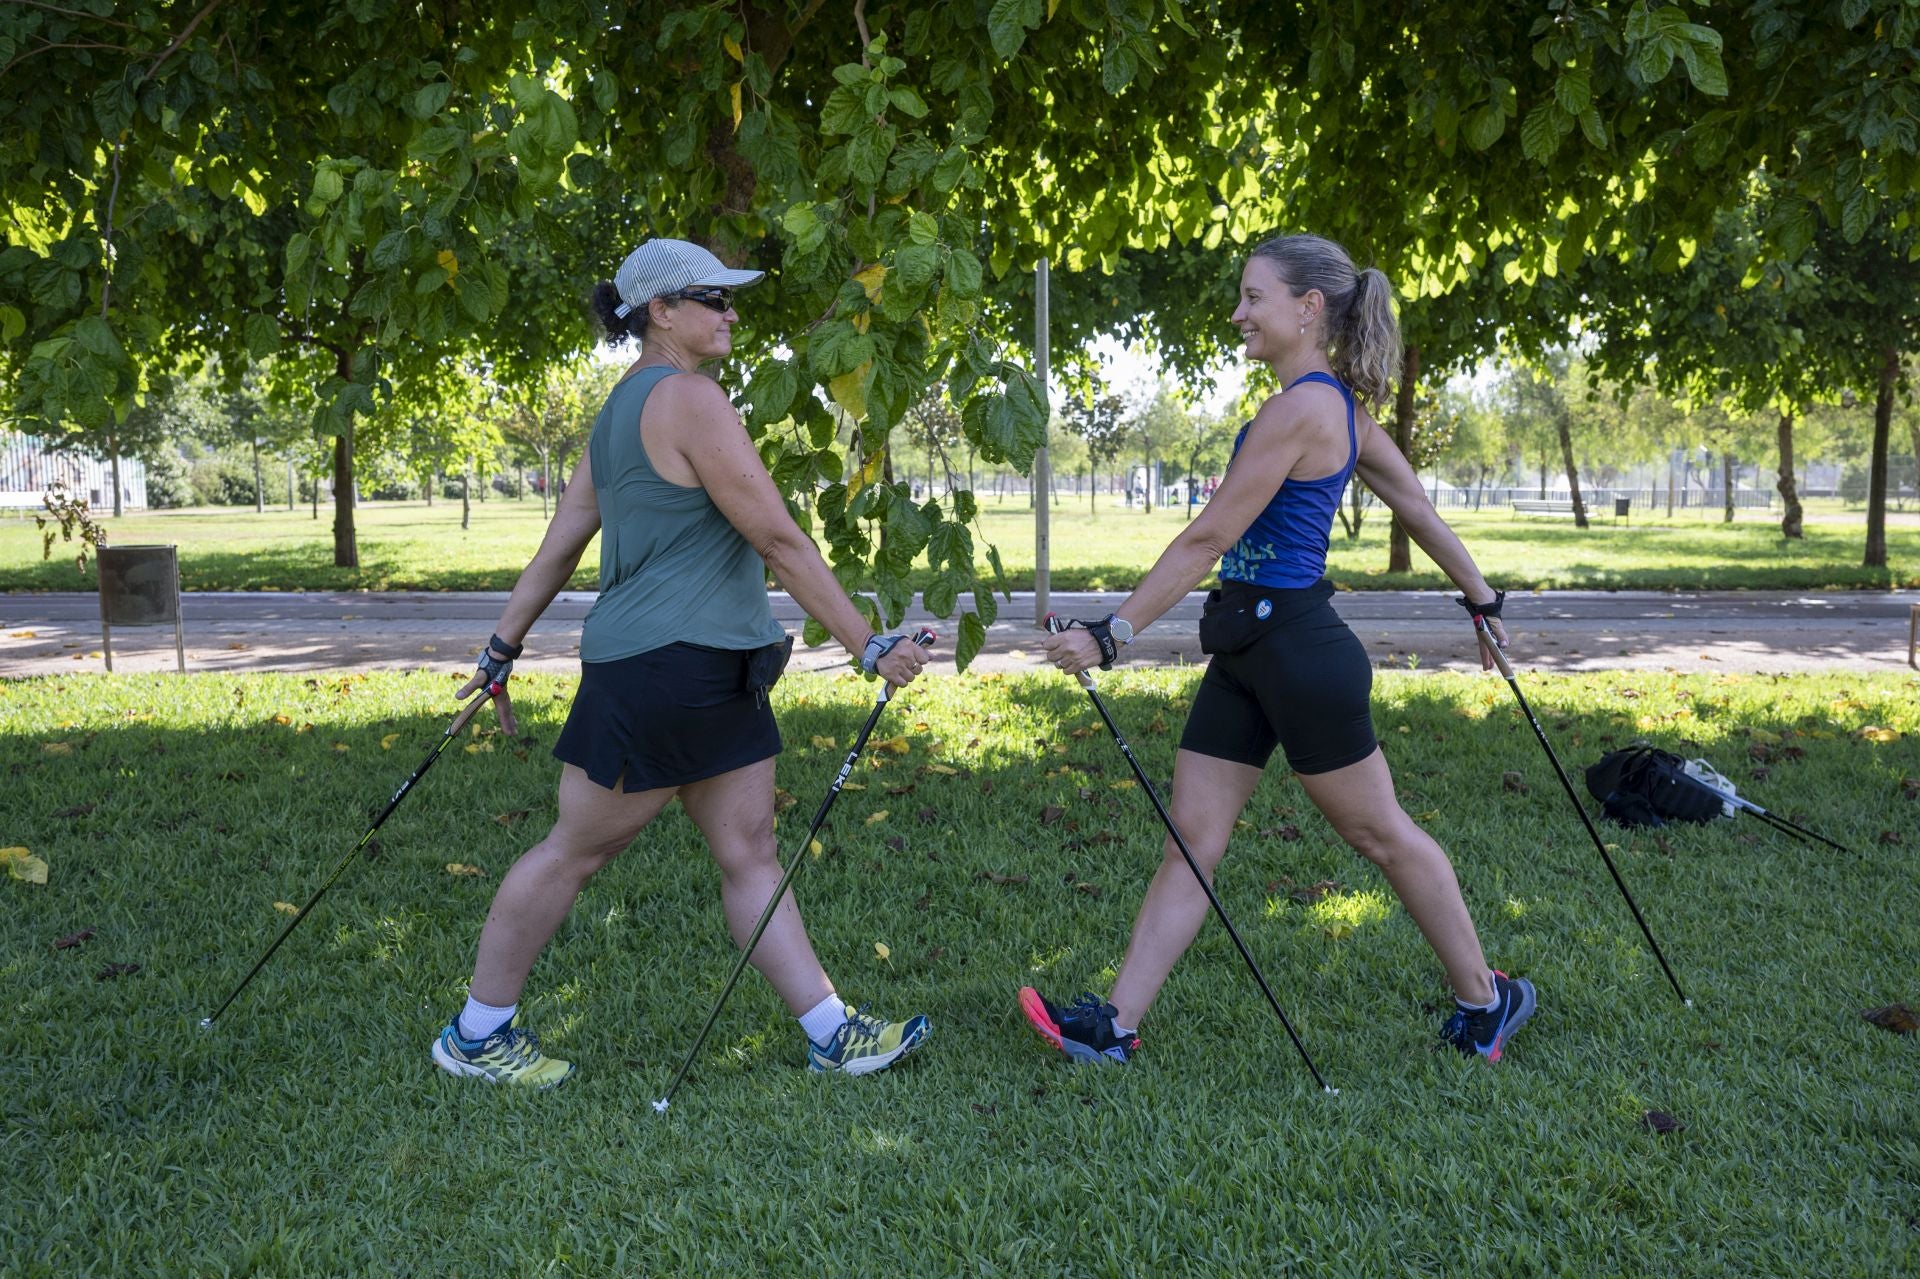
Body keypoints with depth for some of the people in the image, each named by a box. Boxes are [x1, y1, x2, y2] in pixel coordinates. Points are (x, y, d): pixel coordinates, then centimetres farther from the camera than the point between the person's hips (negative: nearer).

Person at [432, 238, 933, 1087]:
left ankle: (833, 1034, 14)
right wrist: (869, 645, -15)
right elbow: (780, 541, -18)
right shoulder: (688, 398, -15)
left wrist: (501, 648, 19)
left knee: (749, 853, 9)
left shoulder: (623, 406, 14)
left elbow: (561, 542, 16)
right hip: (661, 664, -10)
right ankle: (476, 1034, 20)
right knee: (575, 852, 4)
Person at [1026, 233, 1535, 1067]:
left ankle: (1486, 1001, 27)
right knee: (1191, 839, 7)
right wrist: (1481, 599, 30)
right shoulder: (1341, 406, 10)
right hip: (1249, 652, 10)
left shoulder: (1299, 409, -19)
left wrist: (1111, 635, -20)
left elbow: (1209, 538, -22)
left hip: (1297, 651, -10)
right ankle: (1116, 1024, 11)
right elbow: (1417, 508, 19)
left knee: (1381, 834, 8)